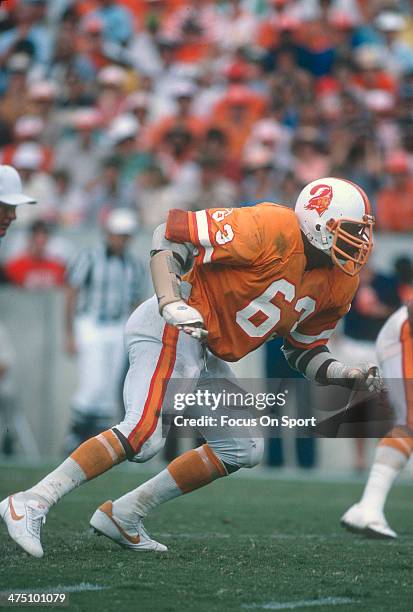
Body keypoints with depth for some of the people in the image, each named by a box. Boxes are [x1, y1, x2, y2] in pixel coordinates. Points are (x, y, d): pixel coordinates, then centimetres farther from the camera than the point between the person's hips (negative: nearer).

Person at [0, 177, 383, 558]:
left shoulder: (339, 283, 6)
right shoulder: (271, 229, -19)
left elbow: (304, 352, 19)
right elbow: (169, 235, -17)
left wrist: (346, 375, 0)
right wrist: (171, 304, -29)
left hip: (206, 357, 10)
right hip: (173, 330, -10)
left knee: (243, 450, 13)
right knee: (144, 434, -25)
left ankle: (122, 516, 14)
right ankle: (31, 503, -21)